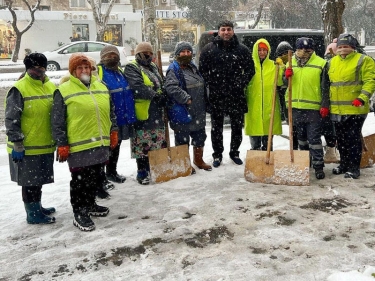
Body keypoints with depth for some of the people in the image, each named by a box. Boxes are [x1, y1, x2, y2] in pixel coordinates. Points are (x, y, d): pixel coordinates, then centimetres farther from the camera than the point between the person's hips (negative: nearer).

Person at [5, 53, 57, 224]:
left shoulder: (51, 87, 8)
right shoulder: (19, 89, -13)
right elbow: (11, 120, -14)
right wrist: (17, 144, -16)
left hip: (46, 145, 7)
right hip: (27, 148, -7)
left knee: (39, 179, 20)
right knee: (30, 182, 3)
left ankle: (37, 207, 36)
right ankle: (33, 213, 16)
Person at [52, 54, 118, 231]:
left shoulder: (101, 87, 11)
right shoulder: (64, 91, -8)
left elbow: (111, 113, 19)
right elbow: (57, 122, -9)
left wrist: (113, 133, 15)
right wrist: (62, 145, -12)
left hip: (100, 144, 6)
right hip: (79, 146, -6)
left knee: (95, 178, 18)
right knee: (80, 181, 2)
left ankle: (90, 205, 36)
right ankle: (79, 213, 15)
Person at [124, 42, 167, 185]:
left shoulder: (153, 67, 19)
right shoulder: (131, 68, -7)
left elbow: (161, 85, 24)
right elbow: (138, 87, -22)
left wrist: (163, 98, 4)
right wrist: (155, 95, -26)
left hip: (157, 112, 8)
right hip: (142, 113, -8)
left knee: (160, 142, 14)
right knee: (143, 144, -4)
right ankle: (142, 172, 5)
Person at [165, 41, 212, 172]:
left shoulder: (193, 67, 16)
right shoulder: (173, 69, -10)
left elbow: (201, 86, 26)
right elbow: (172, 88, -26)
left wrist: (203, 104, 19)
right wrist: (187, 99, -27)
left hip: (198, 112, 8)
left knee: (200, 136, 18)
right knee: (182, 138, 2)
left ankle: (198, 160, 35)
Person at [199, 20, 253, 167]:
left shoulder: (242, 49, 3)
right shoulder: (209, 49, 1)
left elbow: (250, 69, 5)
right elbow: (202, 70, 2)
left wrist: (241, 84, -6)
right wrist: (212, 84, -6)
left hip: (236, 95, 1)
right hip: (216, 95, -1)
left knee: (237, 126, 10)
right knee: (216, 126, 8)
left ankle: (234, 153, 27)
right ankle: (217, 154, 22)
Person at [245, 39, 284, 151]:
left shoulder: (274, 65, 6)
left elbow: (279, 82, -5)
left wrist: (281, 68, -16)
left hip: (270, 106, 1)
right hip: (253, 106, -1)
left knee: (268, 136, 11)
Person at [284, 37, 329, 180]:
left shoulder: (320, 63, -4)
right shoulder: (291, 63, 9)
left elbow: (325, 87, -3)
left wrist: (324, 105, -9)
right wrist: (286, 76, -9)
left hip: (313, 108, -5)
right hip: (295, 107, 5)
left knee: (314, 138, -5)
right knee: (301, 137, 17)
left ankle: (318, 166, 0)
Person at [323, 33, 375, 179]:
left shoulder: (363, 60, -4)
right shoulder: (332, 62, 12)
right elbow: (327, 84, 18)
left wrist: (363, 97, -25)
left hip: (355, 109, -6)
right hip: (336, 110, 6)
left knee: (353, 138, 0)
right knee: (341, 139, 15)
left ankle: (354, 168, 9)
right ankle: (344, 164, 29)